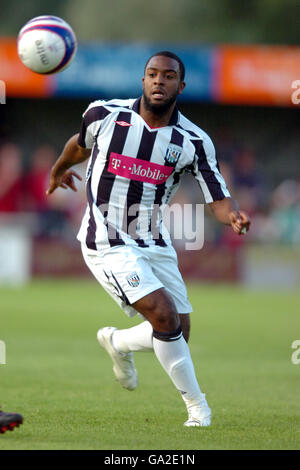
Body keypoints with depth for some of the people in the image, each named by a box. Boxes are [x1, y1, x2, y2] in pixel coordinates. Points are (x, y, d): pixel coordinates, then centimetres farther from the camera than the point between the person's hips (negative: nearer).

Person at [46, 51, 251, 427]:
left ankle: (118, 343, 36)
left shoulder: (194, 141, -5)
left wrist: (233, 216, -30)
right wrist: (59, 169, 35)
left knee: (177, 335, 3)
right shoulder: (104, 114, -7)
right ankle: (198, 407, -7)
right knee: (165, 316, -21)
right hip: (108, 244, -4)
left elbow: (218, 198, -7)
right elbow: (82, 142, 16)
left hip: (155, 244, 4)